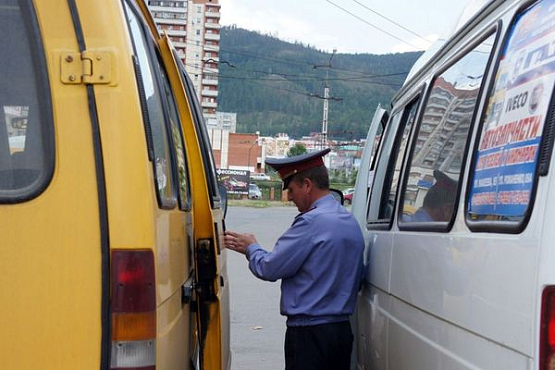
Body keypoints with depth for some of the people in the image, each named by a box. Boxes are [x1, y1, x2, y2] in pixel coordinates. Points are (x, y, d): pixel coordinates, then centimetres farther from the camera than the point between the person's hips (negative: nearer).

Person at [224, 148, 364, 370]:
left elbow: (269, 269, -13)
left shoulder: (312, 221, -16)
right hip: (342, 330, 9)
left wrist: (251, 248, 8)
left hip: (309, 333, -9)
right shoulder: (352, 223, 11)